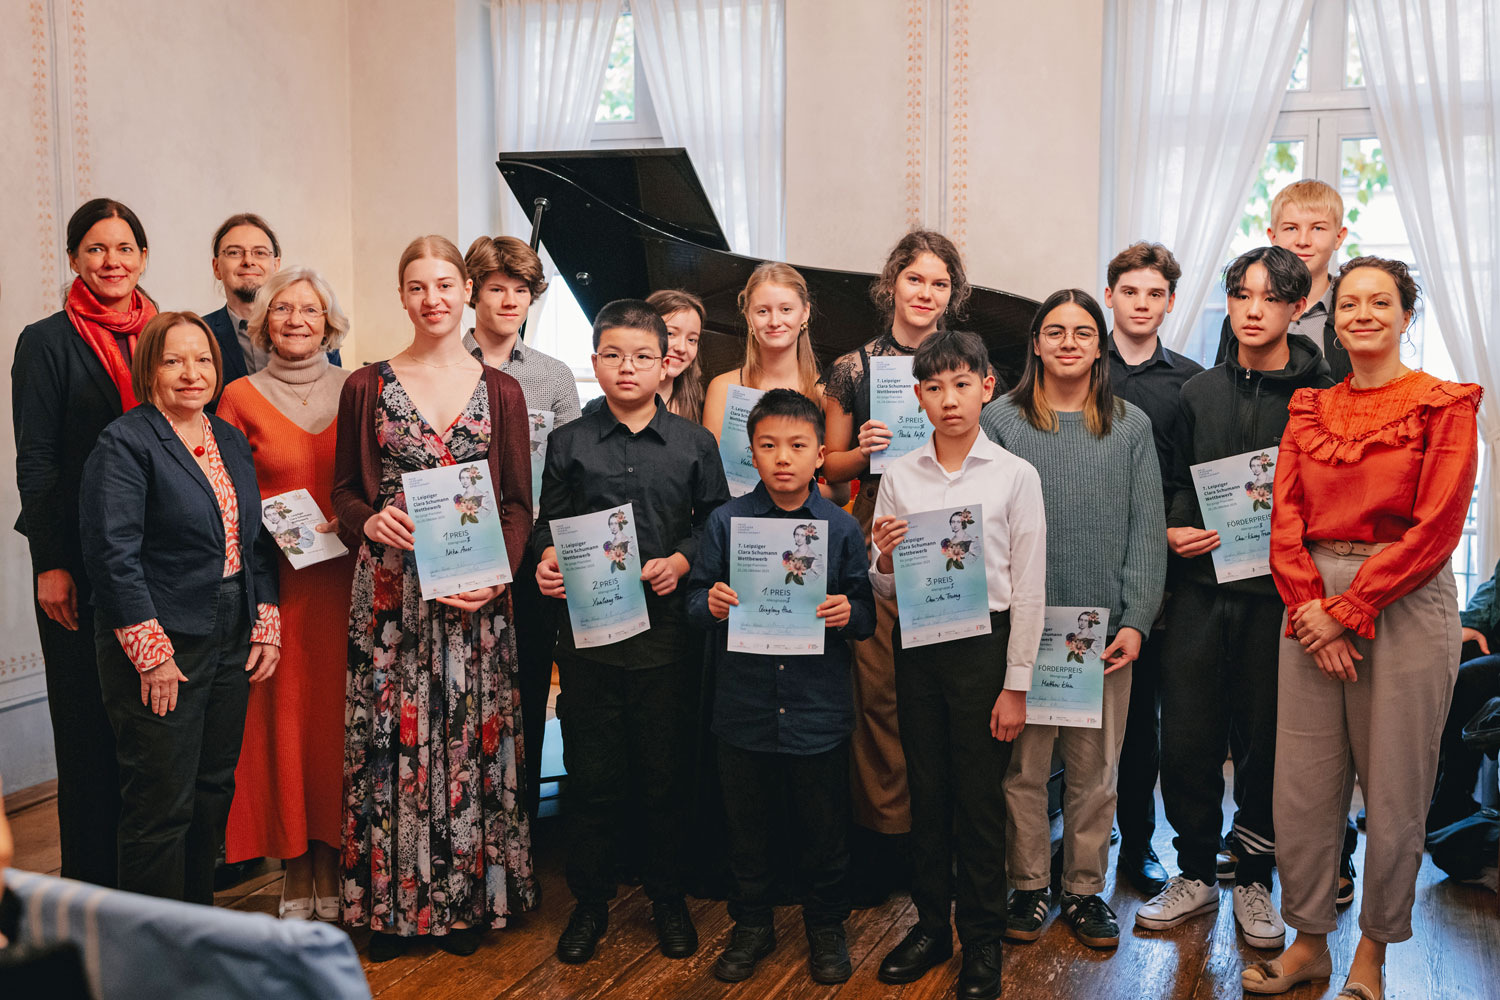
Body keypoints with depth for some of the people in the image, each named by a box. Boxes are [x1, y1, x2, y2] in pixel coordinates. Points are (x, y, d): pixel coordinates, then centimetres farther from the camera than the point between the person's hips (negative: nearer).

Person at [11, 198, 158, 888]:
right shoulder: (47, 342, -1)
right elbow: (36, 462, -4)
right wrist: (50, 565, -11)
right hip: (82, 567, -4)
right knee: (89, 720, 4)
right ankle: (90, 875, 17)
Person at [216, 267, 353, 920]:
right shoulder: (241, 397, 3)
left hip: (345, 578, 2)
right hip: (275, 580, -2)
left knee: (340, 716, 4)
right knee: (283, 716, 0)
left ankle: (336, 872, 17)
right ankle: (296, 876, 13)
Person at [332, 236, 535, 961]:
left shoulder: (500, 392, 6)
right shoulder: (367, 387, 5)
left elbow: (518, 502, 5)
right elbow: (343, 492, 8)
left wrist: (497, 574, -10)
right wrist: (371, 523, -14)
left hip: (476, 594, 1)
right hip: (390, 593, 0)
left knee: (469, 734, 5)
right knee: (391, 737, 3)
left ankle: (466, 897, 20)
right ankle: (390, 901, 17)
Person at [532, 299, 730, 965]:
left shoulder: (694, 443, 5)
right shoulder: (568, 443, 6)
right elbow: (550, 521, 10)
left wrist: (683, 560, -10)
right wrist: (546, 558, -9)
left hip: (667, 629, 0)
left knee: (666, 772, 9)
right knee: (591, 773, 7)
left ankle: (667, 897, 28)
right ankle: (590, 900, 24)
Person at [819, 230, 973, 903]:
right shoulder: (853, 369, 8)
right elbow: (831, 466, 12)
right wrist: (865, 451, -7)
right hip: (876, 539, 0)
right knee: (878, 688, -3)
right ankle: (884, 833, 10)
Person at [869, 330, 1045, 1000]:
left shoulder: (1015, 476, -3)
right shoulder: (898, 477, 4)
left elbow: (1029, 589, -3)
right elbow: (884, 592, 9)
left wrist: (1016, 684, -6)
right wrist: (884, 558, -14)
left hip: (984, 644, -2)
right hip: (916, 644, 3)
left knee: (979, 797, 5)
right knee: (926, 790, 12)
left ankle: (982, 941, 21)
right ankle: (930, 924, 27)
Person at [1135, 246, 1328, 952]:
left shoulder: (1321, 395, 0)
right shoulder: (1199, 391, 11)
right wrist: (1174, 530, 1)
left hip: (1276, 593, -3)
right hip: (1200, 586, 3)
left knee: (1264, 741, 6)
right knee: (1187, 740, 4)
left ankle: (1255, 881, 24)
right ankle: (1195, 874, 22)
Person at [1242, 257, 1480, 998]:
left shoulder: (1445, 405, -2)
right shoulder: (1309, 409, 11)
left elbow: (1435, 528, -10)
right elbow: (1286, 521, 6)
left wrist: (1349, 611, -13)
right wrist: (1310, 608, -8)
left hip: (1405, 604, -4)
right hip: (1314, 607, 4)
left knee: (1393, 790, 4)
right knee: (1301, 786, 6)